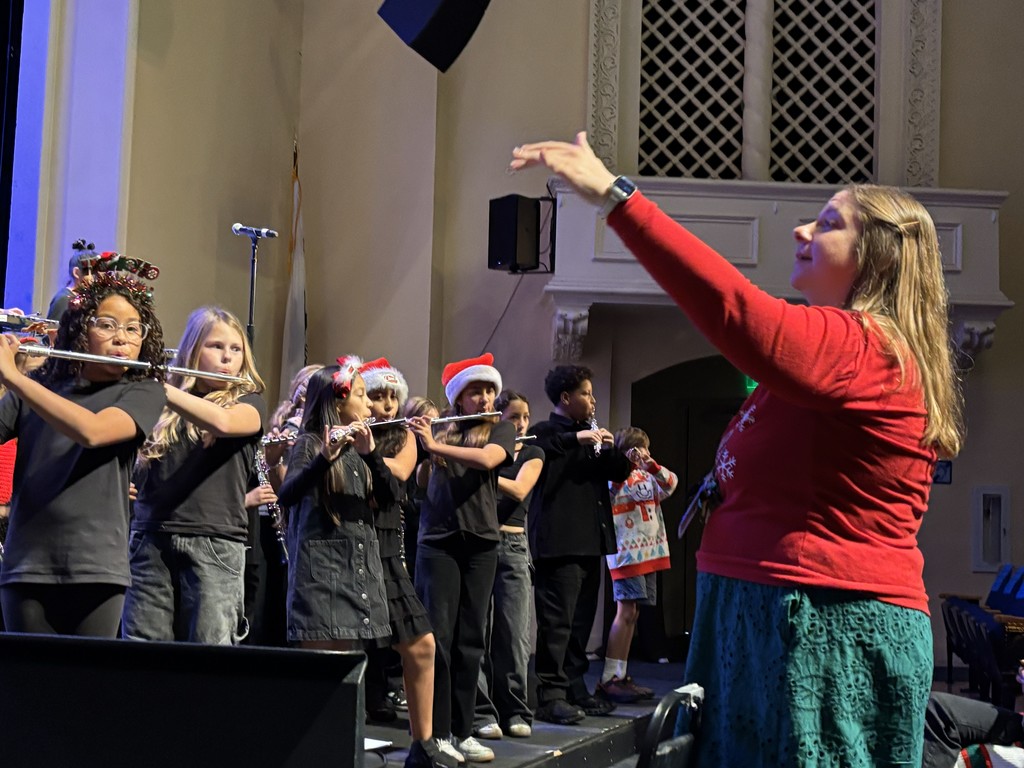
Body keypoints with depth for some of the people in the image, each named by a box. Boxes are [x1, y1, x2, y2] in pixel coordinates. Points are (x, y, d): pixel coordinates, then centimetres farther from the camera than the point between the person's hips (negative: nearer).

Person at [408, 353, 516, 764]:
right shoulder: (436, 430, 10)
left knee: (470, 638, 4)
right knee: (437, 635, -6)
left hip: (480, 542, 1)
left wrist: (435, 446, -20)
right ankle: (436, 733, -4)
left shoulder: (501, 429, 8)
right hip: (437, 540, -1)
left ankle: (462, 730, 10)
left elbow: (487, 459, -13)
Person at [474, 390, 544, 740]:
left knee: (513, 632, 1)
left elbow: (518, 490, -12)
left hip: (513, 547, 2)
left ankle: (515, 710, 10)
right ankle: (483, 711, 0)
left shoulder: (532, 454, 9)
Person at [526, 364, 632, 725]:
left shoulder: (589, 434, 23)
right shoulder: (546, 431, -2)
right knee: (557, 621, -10)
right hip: (559, 542, -8)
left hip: (589, 542, 8)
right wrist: (577, 438, -28)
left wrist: (610, 448, 2)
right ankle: (550, 695, -9)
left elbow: (620, 471, 21)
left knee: (581, 621, 10)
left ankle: (574, 688, 17)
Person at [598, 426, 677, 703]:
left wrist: (652, 465, -11)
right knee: (626, 611, -14)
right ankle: (608, 678, -14)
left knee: (632, 614, 9)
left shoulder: (645, 476, 17)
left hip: (649, 553, 8)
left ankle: (620, 675, 13)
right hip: (626, 553, -8)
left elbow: (670, 485, 3)